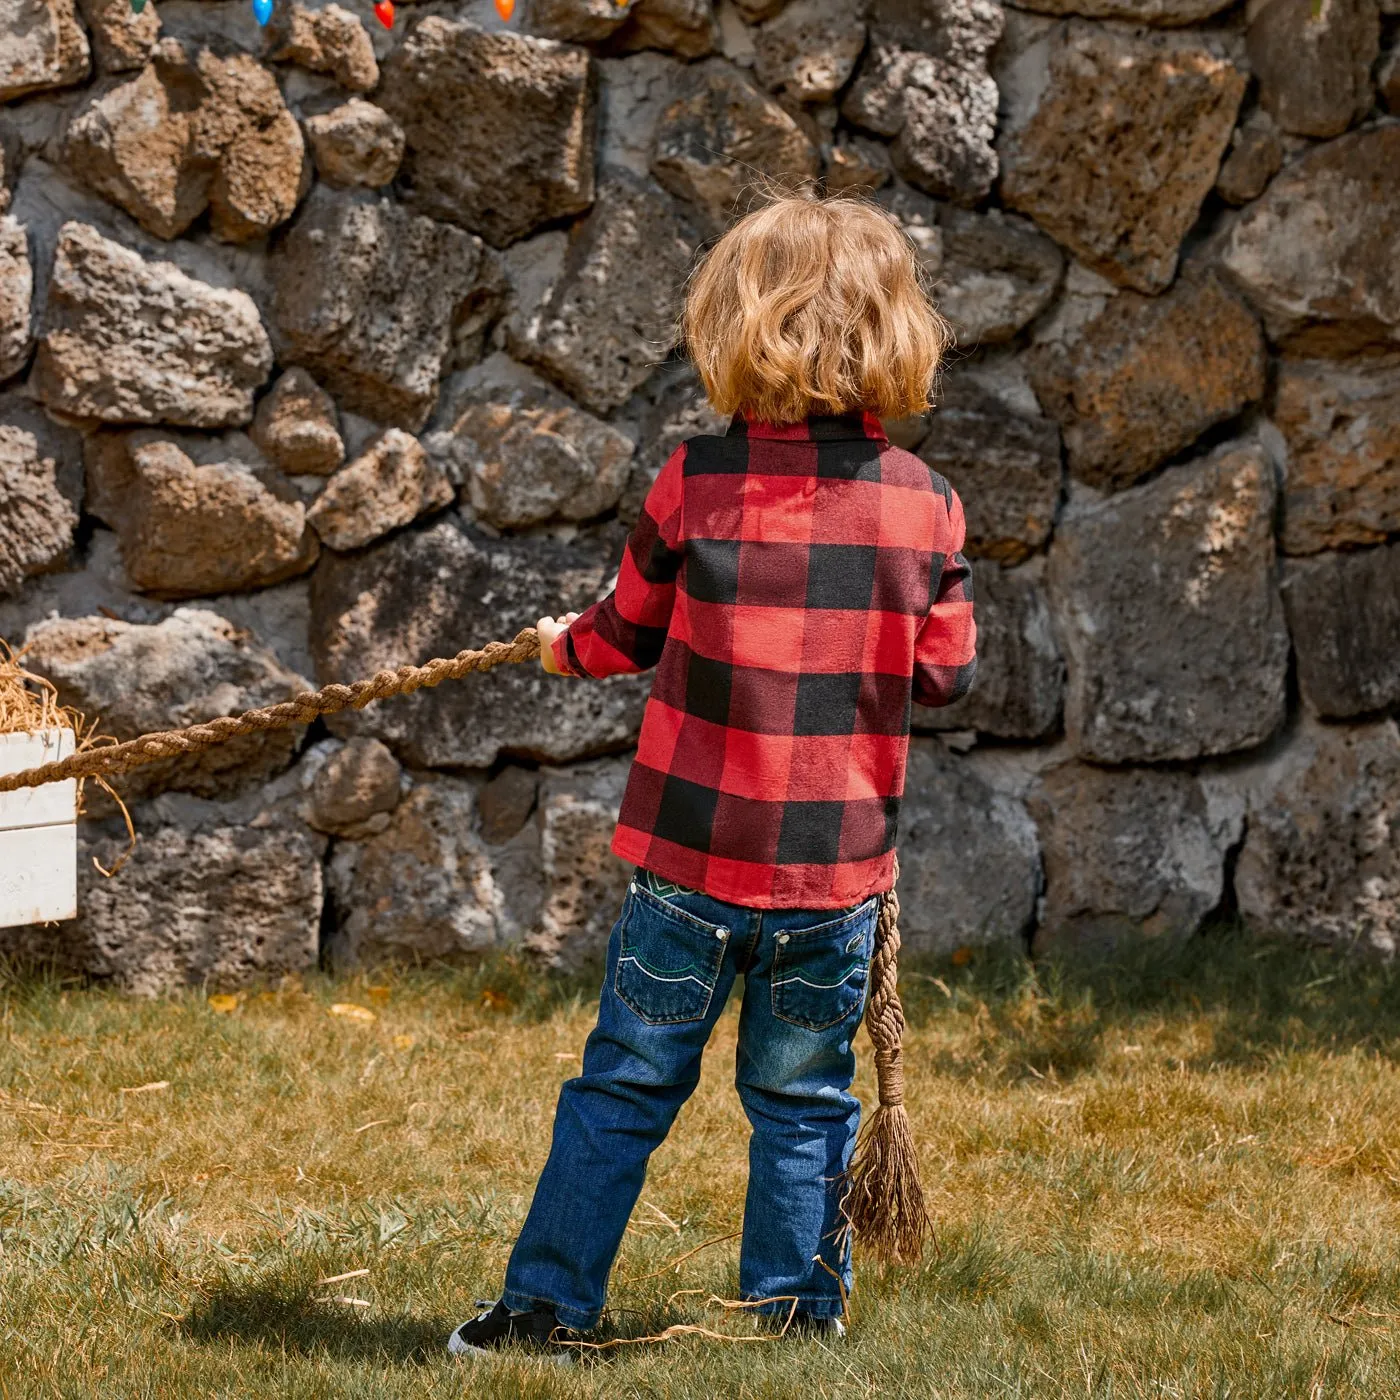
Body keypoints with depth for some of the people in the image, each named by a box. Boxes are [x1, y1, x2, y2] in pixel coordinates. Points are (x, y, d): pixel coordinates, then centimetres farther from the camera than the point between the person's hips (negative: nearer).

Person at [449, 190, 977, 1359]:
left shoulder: (698, 482, -9)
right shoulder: (927, 504, -6)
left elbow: (631, 634, 4)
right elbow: (948, 673, 3)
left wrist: (568, 646, 26)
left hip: (696, 852, -1)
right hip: (840, 866, 1)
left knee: (627, 1085, 9)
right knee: (804, 1100, 14)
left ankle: (549, 1302, 13)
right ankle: (797, 1310, 18)